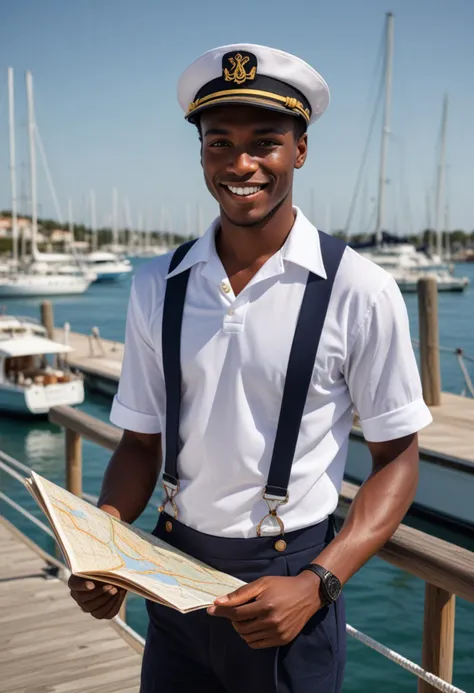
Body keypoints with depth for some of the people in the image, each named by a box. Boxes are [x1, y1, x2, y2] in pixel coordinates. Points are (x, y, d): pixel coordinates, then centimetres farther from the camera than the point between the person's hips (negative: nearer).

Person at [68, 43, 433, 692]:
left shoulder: (360, 291, -12)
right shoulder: (156, 287, -1)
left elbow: (397, 457, -7)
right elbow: (141, 441, 5)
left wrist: (316, 585, -17)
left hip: (289, 580, -3)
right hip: (174, 570, 4)